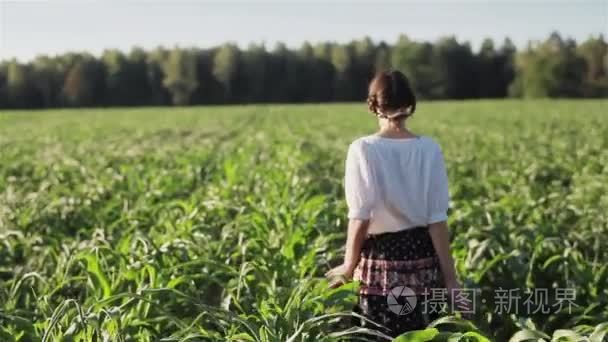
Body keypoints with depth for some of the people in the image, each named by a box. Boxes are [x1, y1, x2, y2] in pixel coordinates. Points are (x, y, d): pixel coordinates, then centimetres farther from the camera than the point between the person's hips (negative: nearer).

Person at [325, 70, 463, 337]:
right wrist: (449, 275, 2)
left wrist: (349, 267, 3)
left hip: (381, 257, -3)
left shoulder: (364, 149, -9)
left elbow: (360, 217, -10)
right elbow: (437, 219, -3)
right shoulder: (429, 149, -2)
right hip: (423, 255, 3)